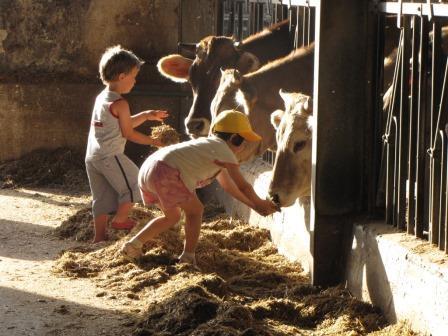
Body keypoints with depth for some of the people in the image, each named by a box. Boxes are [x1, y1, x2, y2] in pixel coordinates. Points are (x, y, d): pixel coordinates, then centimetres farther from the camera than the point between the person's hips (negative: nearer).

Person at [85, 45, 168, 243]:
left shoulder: (101, 98, 14)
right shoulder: (119, 104, -13)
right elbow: (128, 133, -10)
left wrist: (146, 116, 23)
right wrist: (153, 141, -1)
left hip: (92, 156, 9)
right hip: (111, 156, -9)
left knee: (102, 199, 14)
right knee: (134, 184, 8)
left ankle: (99, 237, 16)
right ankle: (119, 219, 13)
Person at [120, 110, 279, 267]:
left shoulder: (210, 145, 31)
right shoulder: (224, 151, 2)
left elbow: (228, 184, 36)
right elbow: (242, 186, -1)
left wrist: (254, 204, 35)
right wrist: (259, 203, 15)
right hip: (166, 172, -9)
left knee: (172, 216, 24)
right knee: (195, 210, 6)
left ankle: (133, 246, 22)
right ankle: (188, 258, 5)